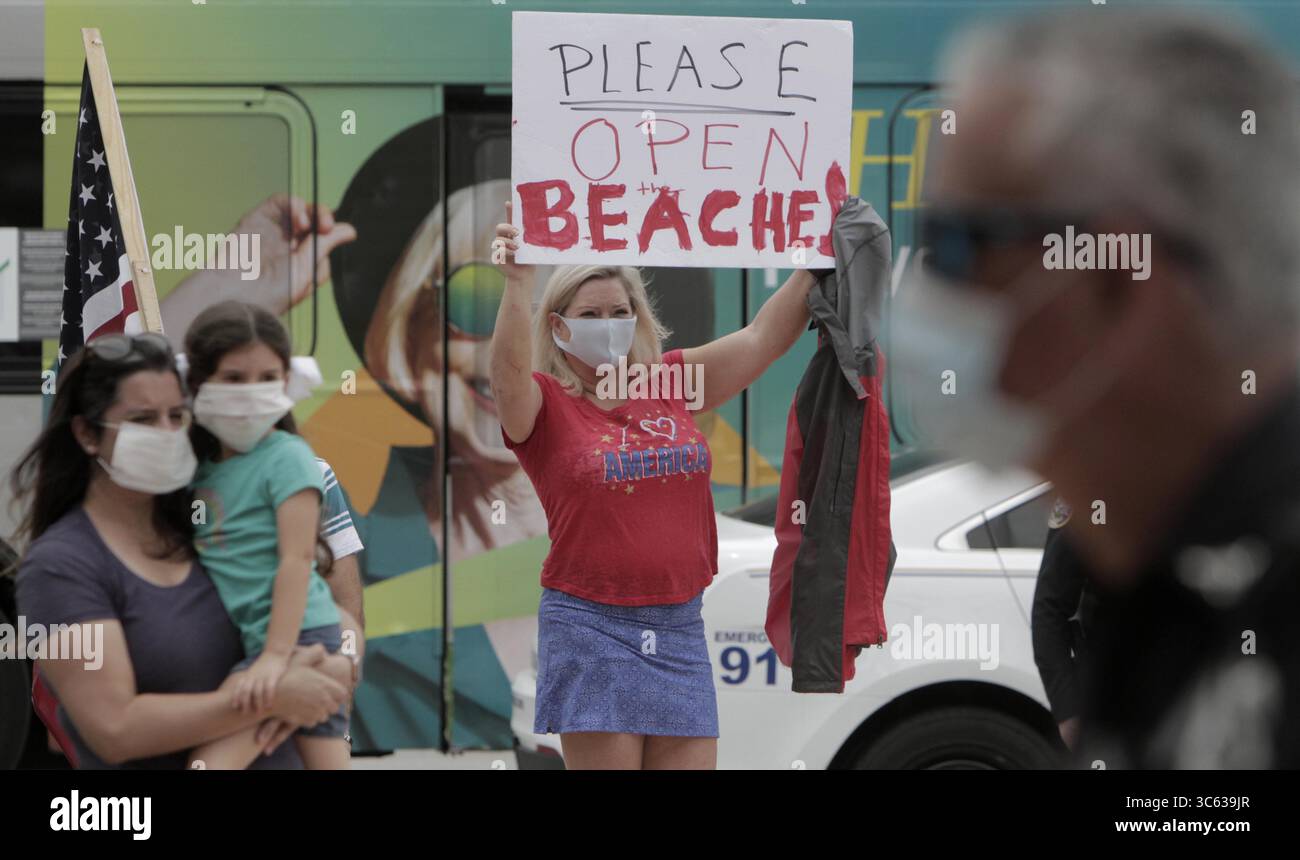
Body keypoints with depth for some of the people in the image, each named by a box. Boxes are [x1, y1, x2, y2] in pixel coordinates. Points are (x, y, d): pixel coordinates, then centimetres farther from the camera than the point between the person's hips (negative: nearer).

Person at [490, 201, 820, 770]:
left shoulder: (670, 383, 10)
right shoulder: (545, 404, -3)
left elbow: (762, 337, 10)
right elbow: (509, 376, -25)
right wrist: (517, 282, -38)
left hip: (679, 628, 4)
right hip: (592, 630, -4)